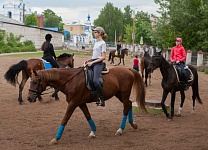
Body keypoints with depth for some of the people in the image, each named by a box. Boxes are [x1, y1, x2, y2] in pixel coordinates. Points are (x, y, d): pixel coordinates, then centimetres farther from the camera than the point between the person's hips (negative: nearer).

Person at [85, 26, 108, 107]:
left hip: (98, 63, -9)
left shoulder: (103, 43, -4)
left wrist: (92, 62, -15)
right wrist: (89, 60, 6)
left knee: (95, 80, -27)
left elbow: (103, 57, -11)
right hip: (92, 62, 9)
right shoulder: (96, 43, 21)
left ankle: (101, 100, -21)